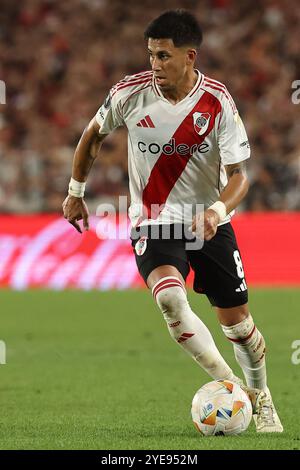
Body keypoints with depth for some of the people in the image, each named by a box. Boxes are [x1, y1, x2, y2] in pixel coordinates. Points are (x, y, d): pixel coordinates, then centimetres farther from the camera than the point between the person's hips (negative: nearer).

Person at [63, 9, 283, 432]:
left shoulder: (218, 102, -14)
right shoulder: (131, 93, -10)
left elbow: (239, 175, -13)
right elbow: (94, 133, 11)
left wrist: (218, 210, -33)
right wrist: (76, 191, 16)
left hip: (208, 222, 0)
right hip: (152, 222, 0)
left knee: (236, 319, 4)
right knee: (170, 297, -29)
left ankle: (260, 397, 30)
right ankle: (228, 386, -19)